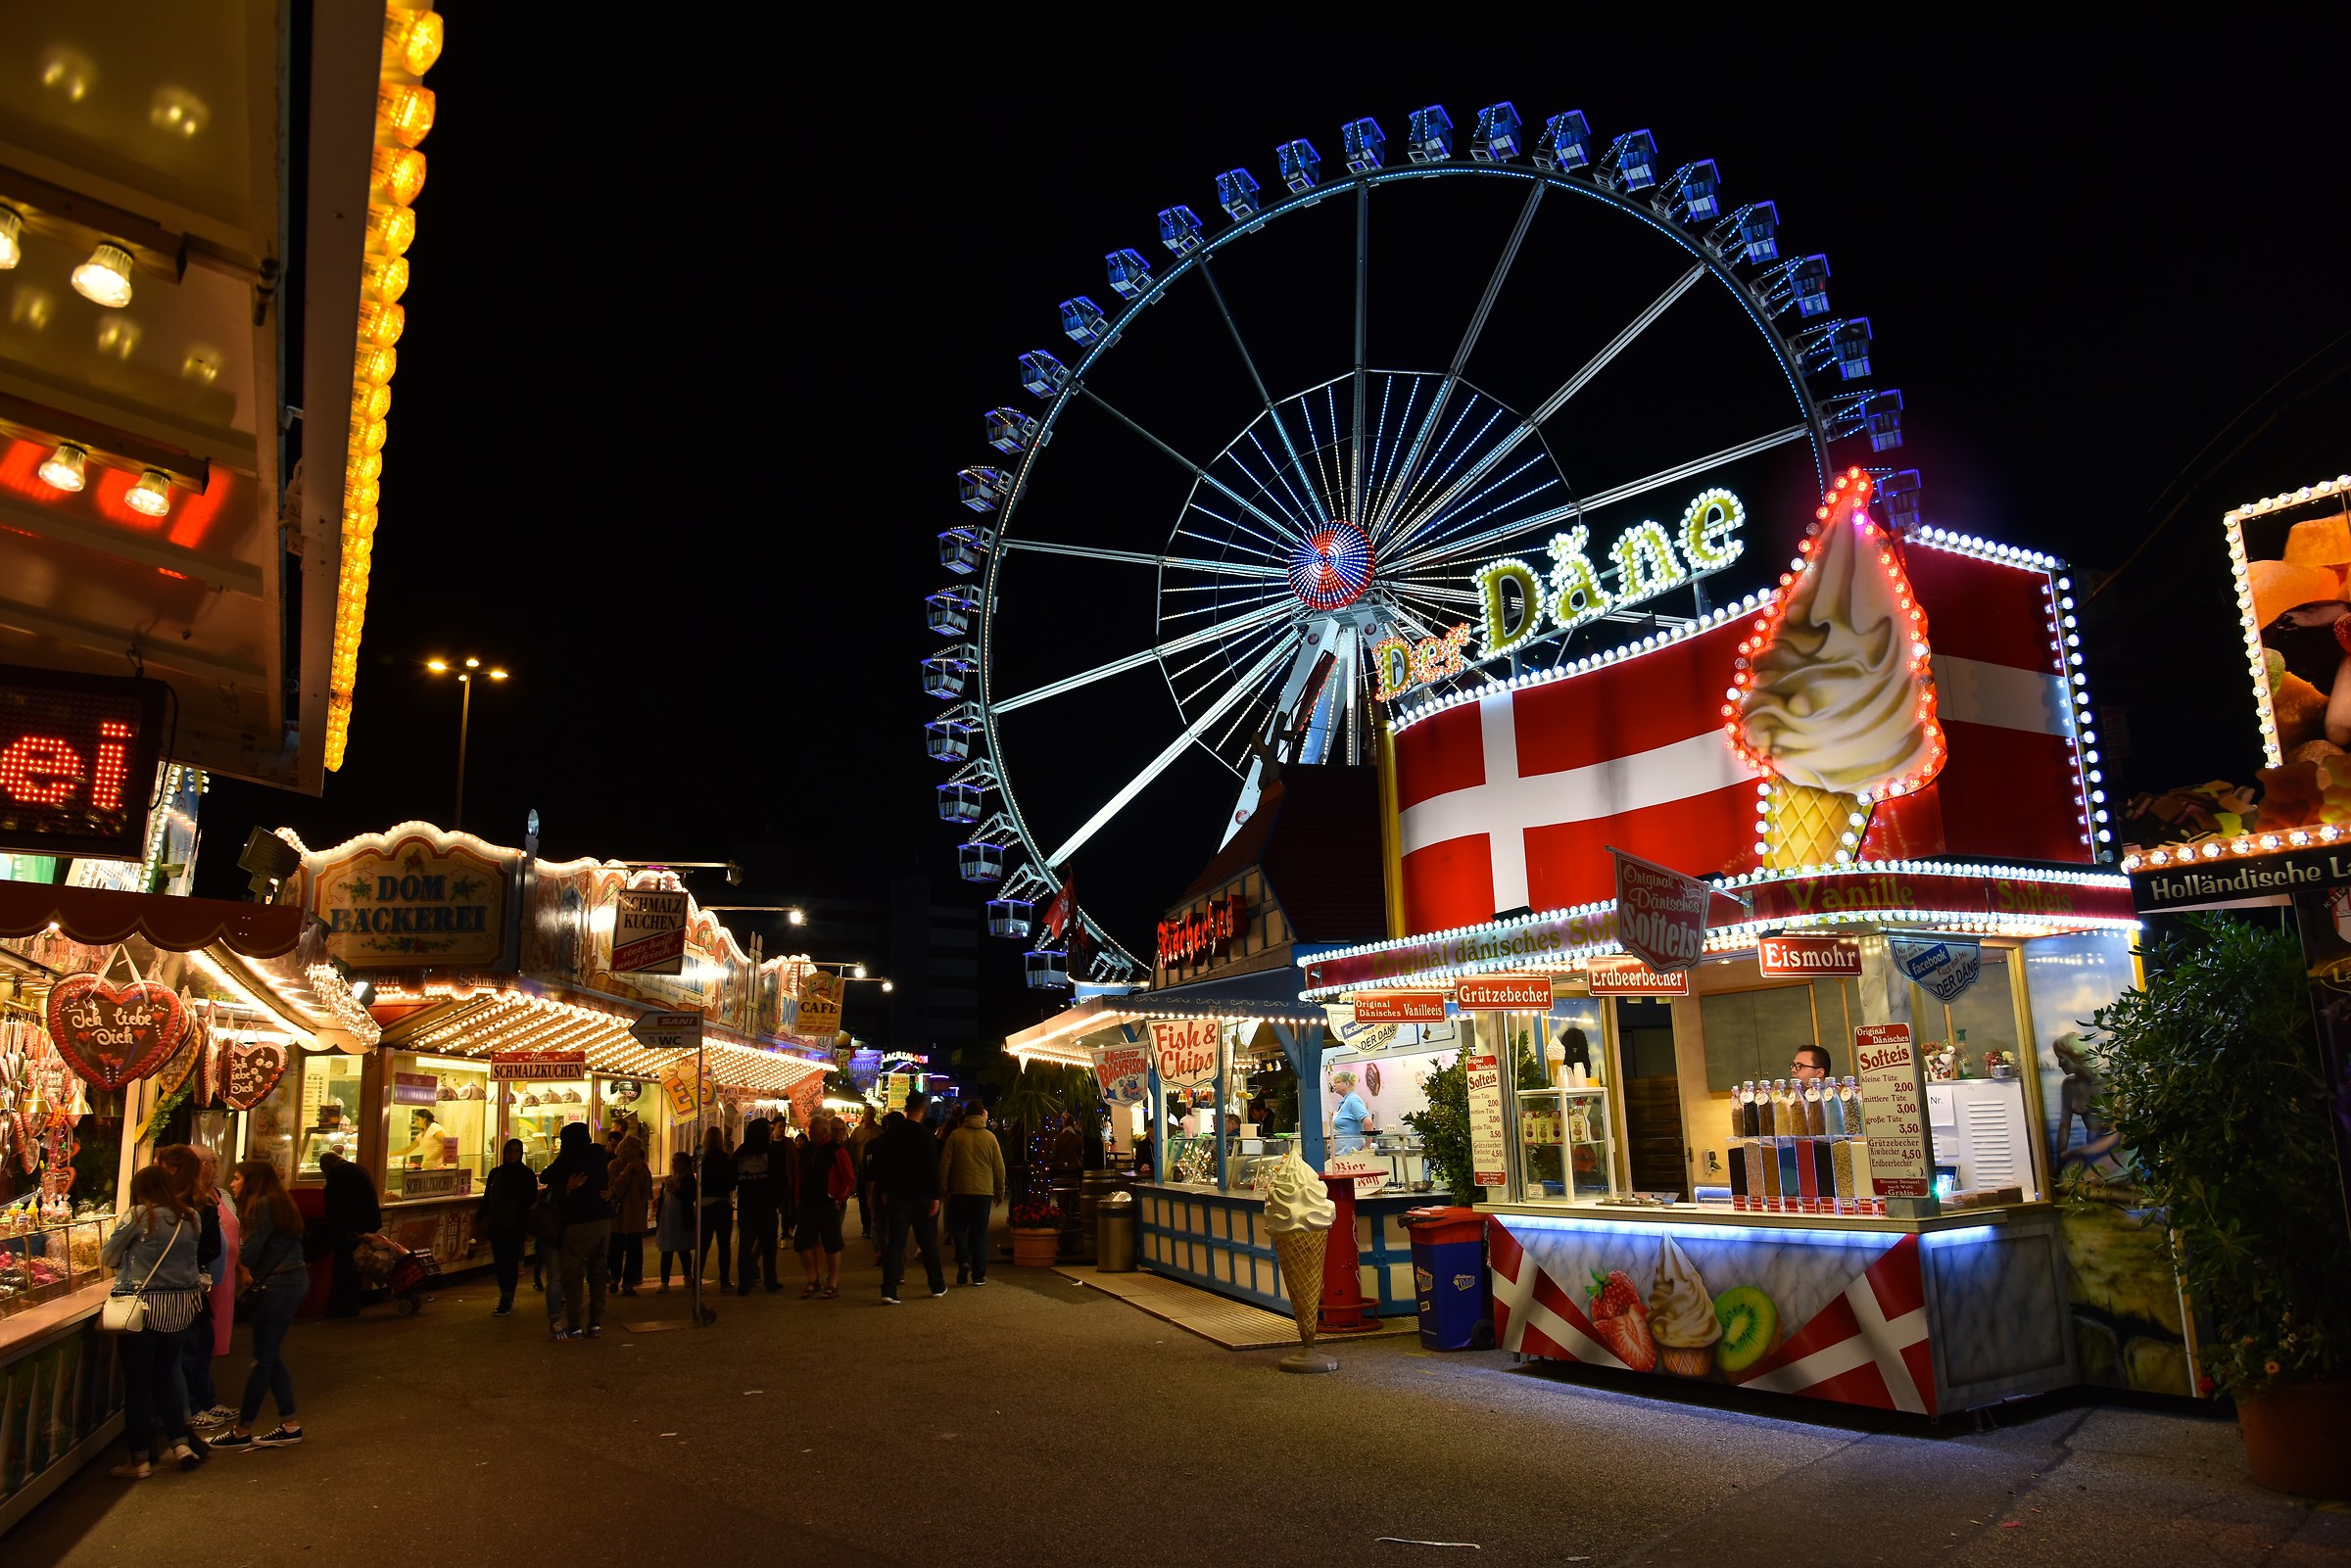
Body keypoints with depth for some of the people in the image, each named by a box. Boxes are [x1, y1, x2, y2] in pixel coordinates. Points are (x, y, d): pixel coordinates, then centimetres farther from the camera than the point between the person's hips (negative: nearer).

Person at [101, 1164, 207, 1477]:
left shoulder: (139, 1216, -9)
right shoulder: (190, 1219, 5)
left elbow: (107, 1257, 0)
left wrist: (126, 1258, 22)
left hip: (143, 1304, -5)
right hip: (180, 1306, 5)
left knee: (137, 1383, 5)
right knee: (165, 1377, 18)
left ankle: (138, 1459, 12)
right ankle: (181, 1443, 14)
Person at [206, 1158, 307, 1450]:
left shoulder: (263, 1205, -12)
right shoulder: (277, 1202, 17)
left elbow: (250, 1251, -16)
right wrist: (246, 1270, -2)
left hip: (278, 1284, -10)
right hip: (293, 1280, 10)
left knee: (264, 1358, -1)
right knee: (271, 1356, 13)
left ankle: (242, 1431, 7)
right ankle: (290, 1425, 16)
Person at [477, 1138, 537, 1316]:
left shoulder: (527, 1174, -2)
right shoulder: (495, 1173, 9)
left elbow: (532, 1202, -3)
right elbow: (486, 1199, 14)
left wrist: (529, 1228, -8)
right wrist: (479, 1219, 6)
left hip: (516, 1227, -4)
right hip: (496, 1226, 4)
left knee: (510, 1263, -6)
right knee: (499, 1263, 5)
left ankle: (506, 1301, -3)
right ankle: (507, 1299, 15)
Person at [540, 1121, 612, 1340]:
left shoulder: (569, 1158, -7)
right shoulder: (598, 1153, 6)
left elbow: (545, 1178, 2)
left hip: (580, 1223, -6)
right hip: (604, 1220, 6)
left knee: (573, 1273, 1)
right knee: (597, 1271, 12)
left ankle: (573, 1326, 1)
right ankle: (596, 1323, 13)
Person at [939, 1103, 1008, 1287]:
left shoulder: (955, 1135, -2)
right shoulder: (990, 1137, 0)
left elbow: (944, 1164, -2)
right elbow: (999, 1167, 3)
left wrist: (943, 1189, 8)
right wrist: (1000, 1192, 14)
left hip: (960, 1190, -1)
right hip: (984, 1191, 1)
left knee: (959, 1227, 13)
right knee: (980, 1231, 7)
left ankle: (964, 1261, -10)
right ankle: (978, 1275, 6)